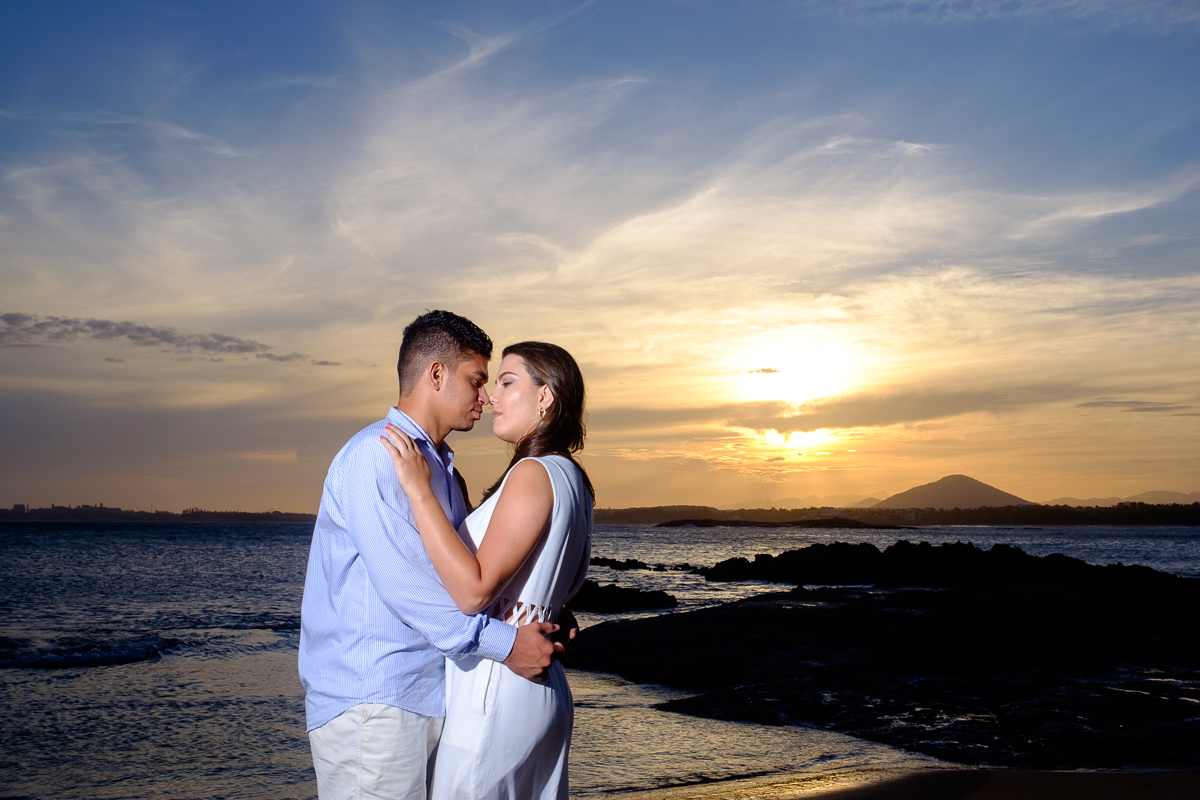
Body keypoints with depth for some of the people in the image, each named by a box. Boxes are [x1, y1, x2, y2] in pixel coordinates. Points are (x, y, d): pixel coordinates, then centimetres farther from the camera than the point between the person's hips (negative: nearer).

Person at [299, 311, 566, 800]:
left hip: (429, 698, 9)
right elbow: (404, 582, -21)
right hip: (371, 701, -9)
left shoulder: (442, 466, 19)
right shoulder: (375, 453, -12)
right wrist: (505, 642, -19)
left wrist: (540, 619, 6)